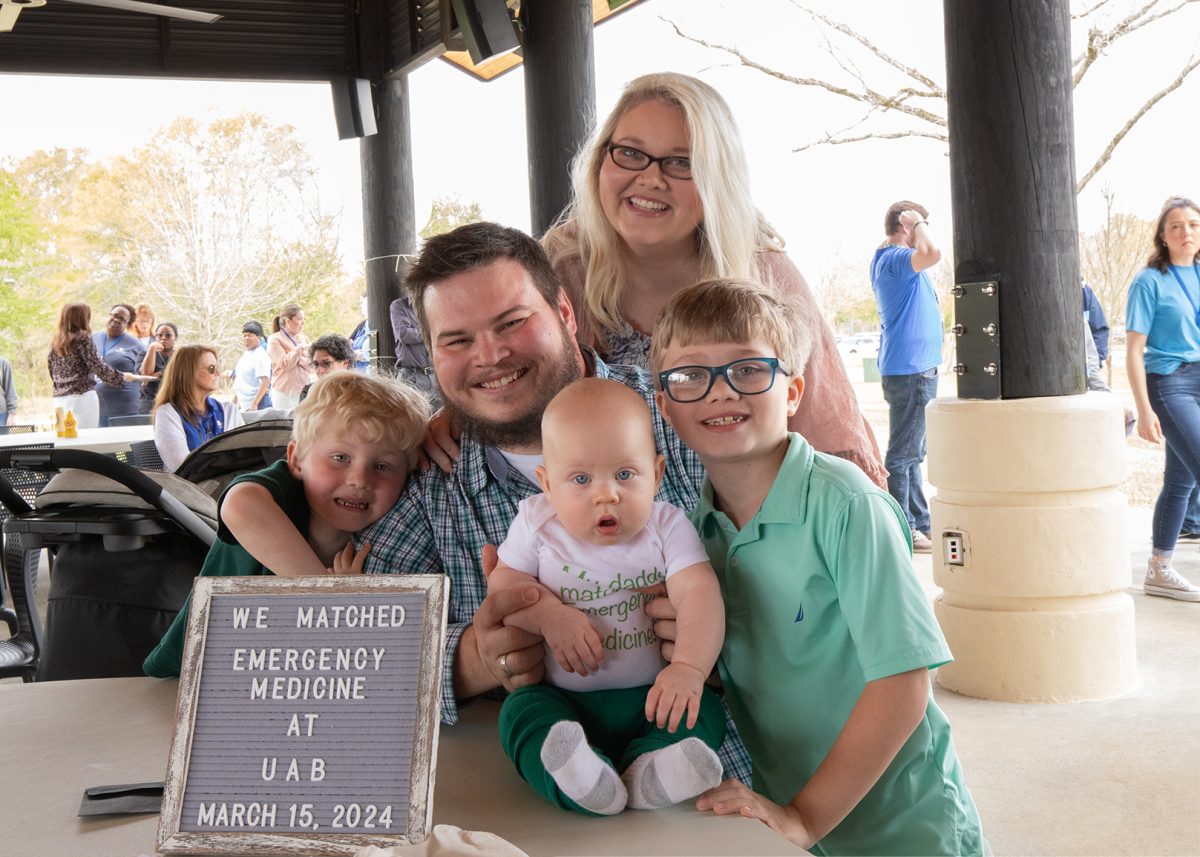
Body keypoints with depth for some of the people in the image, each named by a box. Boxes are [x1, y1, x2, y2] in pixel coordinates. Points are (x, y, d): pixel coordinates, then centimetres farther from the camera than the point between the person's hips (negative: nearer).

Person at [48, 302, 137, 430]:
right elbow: (98, 367, -10)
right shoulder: (83, 338, -7)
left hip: (60, 398, 7)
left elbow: (51, 368, 15)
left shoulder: (55, 341, 11)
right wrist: (122, 376, 2)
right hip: (82, 396, -7)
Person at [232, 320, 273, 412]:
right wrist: (237, 401, 21)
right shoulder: (245, 354, 14)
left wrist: (254, 404, -23)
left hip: (257, 405, -8)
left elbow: (266, 381, -18)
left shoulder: (260, 355, -12)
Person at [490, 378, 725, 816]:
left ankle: (649, 773, -44)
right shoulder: (538, 525, -1)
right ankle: (579, 779, -50)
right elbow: (503, 583, 3)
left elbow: (699, 594, -18)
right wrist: (550, 615, -17)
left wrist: (688, 667, -36)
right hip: (564, 700, 0)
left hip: (650, 697, 0)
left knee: (704, 709, -23)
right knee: (519, 710, -26)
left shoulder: (667, 526, -5)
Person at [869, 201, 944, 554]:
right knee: (904, 453, -7)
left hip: (916, 368, 11)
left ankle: (920, 523, 24)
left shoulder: (889, 258, 16)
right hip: (910, 369, -11)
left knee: (912, 453, 15)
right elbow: (931, 253, -36)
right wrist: (919, 223, -19)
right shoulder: (895, 259, -16)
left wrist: (917, 227, 22)